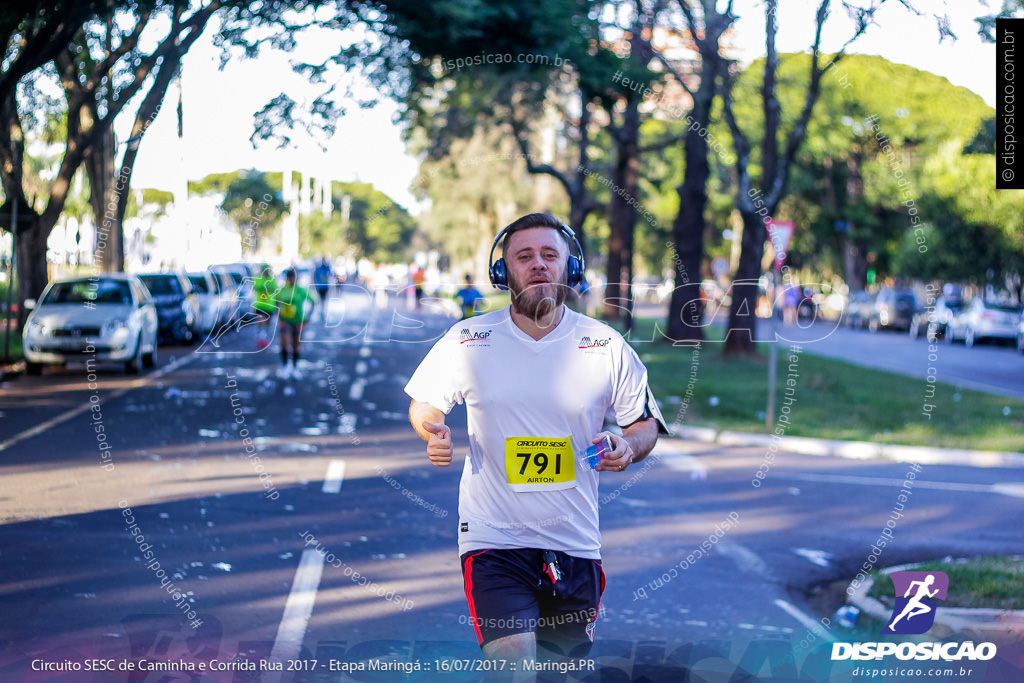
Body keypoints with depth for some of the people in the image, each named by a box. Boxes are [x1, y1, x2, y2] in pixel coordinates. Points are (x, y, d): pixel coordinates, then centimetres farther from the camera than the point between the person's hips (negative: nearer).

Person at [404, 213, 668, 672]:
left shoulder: (607, 346, 0)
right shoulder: (467, 341, -1)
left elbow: (646, 423, 11)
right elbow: (423, 404, 14)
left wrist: (629, 447, -12)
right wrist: (434, 433, -9)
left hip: (576, 544, 2)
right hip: (494, 538, -2)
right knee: (514, 667, -20)